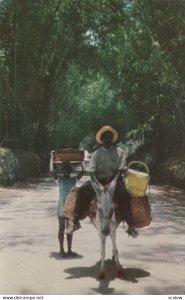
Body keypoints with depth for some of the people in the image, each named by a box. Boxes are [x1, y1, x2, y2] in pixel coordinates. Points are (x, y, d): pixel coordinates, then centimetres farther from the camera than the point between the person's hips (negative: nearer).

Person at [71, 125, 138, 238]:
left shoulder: (119, 152, 7)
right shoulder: (96, 154, 10)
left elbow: (121, 170, -1)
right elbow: (92, 172, 4)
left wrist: (113, 182, -16)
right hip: (99, 180, 2)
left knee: (123, 194, -34)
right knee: (83, 190, -25)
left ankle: (130, 225, -32)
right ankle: (76, 219, -22)